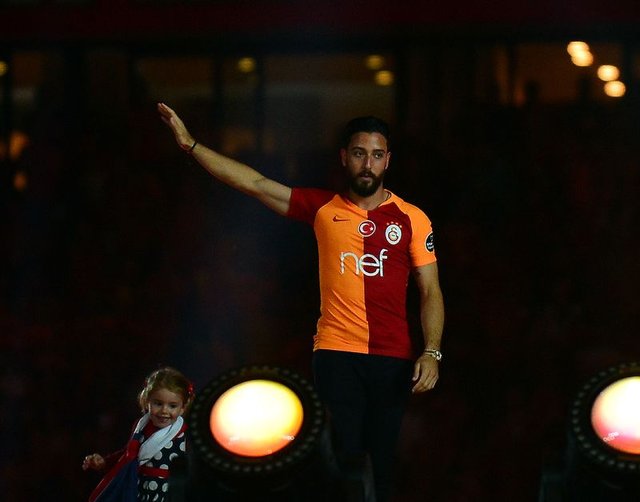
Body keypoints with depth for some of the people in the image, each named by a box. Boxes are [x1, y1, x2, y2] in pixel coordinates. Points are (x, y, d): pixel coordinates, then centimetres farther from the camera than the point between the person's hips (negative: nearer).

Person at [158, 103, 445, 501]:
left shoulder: (412, 219, 5)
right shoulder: (323, 208, 7)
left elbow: (431, 292, 5)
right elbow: (254, 183, 5)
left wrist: (432, 353, -8)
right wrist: (191, 145, 0)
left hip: (393, 359, 1)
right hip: (337, 354, 0)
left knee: (382, 464, 4)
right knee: (344, 460, -8)